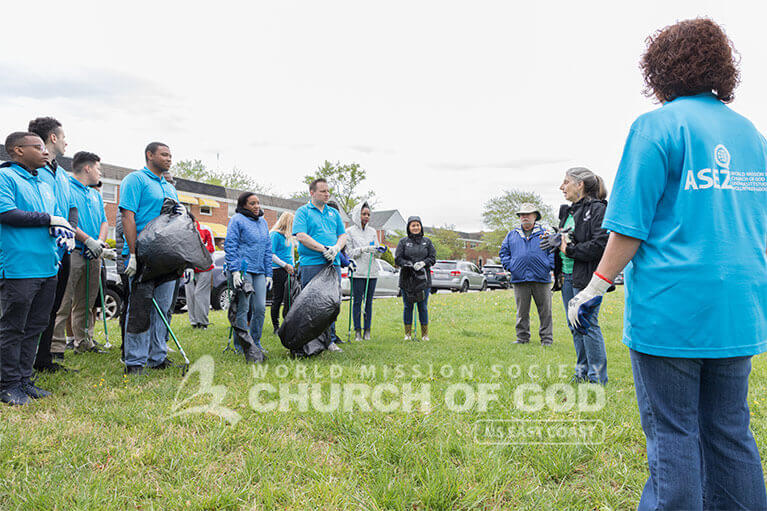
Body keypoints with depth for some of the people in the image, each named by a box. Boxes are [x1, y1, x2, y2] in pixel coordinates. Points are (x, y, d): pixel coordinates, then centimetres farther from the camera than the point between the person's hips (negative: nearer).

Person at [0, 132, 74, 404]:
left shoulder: (44, 184, 19)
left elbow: (56, 216, 23)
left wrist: (60, 227, 0)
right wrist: (49, 219, -10)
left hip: (48, 267, 8)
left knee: (35, 327, 12)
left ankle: (24, 380, 22)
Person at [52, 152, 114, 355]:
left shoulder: (96, 195, 23)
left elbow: (104, 221, 20)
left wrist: (100, 242, 0)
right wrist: (88, 239, -18)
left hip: (93, 255, 8)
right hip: (71, 252, -8)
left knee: (86, 303, 12)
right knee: (63, 302, -8)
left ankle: (84, 342, 20)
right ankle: (56, 346, -5)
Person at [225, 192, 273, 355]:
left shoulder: (263, 222, 18)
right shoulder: (237, 220, -1)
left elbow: (268, 248, 20)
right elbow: (230, 246, -7)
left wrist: (268, 273, 14)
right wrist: (235, 270, -15)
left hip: (259, 272, 6)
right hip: (243, 270, -6)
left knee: (260, 308, 3)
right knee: (243, 309, -4)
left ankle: (255, 342, 15)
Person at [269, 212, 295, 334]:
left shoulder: (287, 236, 18)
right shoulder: (275, 235, -8)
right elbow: (271, 255, -13)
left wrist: (293, 266, 16)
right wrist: (285, 265, -15)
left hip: (288, 270, 8)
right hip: (278, 270, -8)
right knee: (277, 299, -1)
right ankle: (276, 326, 8)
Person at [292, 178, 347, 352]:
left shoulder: (334, 213, 19)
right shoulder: (303, 212, 2)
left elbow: (342, 235, 15)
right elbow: (301, 236, -10)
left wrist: (336, 248, -7)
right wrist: (324, 249, -17)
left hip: (333, 264, 5)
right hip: (311, 264, -5)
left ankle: (330, 340, 14)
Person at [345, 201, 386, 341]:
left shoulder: (372, 231, 14)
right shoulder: (350, 231, 2)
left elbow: (377, 254, 14)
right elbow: (350, 252, -4)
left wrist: (380, 250, -8)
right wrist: (363, 249, -18)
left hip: (372, 271, 4)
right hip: (358, 272, -3)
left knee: (369, 301, 5)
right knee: (357, 301, -3)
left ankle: (367, 331, 10)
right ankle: (357, 331, 4)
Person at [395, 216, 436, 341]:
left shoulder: (427, 241, 9)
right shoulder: (403, 242, 5)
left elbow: (433, 258, 5)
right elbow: (398, 259, -1)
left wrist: (423, 263, -14)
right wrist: (410, 265, -16)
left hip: (423, 280, 1)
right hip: (407, 279, -1)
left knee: (423, 307, 4)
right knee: (408, 307, 5)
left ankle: (425, 334, 14)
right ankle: (408, 334, 15)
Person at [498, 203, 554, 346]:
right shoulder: (512, 235, 14)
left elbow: (554, 250, 5)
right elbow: (503, 252, 16)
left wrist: (549, 266, -6)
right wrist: (509, 267, 3)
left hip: (541, 279, -2)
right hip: (519, 279, 2)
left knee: (545, 310, 1)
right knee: (522, 311, 6)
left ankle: (547, 338, 9)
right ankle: (522, 338, 16)